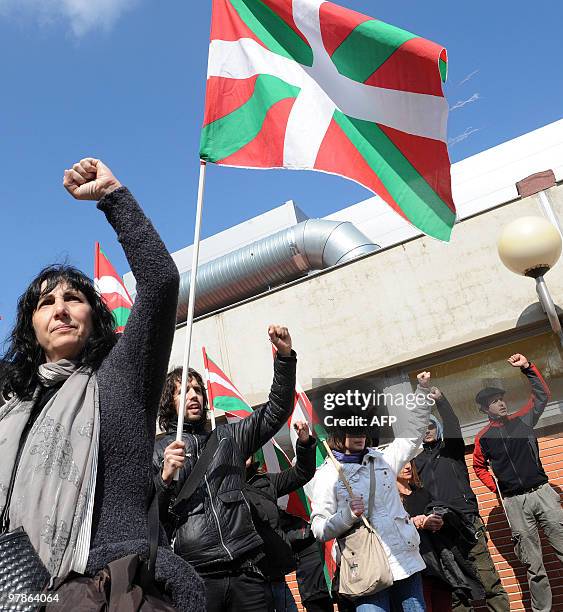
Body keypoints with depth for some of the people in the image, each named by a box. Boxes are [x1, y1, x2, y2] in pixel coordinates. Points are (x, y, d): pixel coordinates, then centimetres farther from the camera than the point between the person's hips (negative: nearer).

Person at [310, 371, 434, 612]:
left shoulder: (382, 460, 16)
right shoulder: (327, 475, 1)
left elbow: (414, 435, 24)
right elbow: (319, 530, -2)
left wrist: (423, 390, 19)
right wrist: (348, 515, -19)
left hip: (405, 561, 4)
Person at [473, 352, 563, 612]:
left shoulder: (523, 420, 8)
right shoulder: (483, 437, 4)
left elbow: (542, 394, 10)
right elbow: (479, 466, 20)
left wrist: (527, 367, 0)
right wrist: (496, 487, 8)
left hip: (542, 492, 1)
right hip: (514, 502, -1)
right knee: (533, 564, 4)